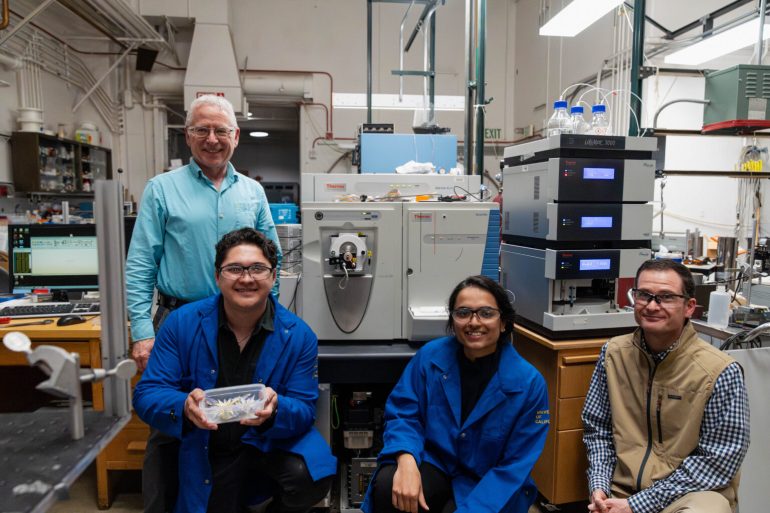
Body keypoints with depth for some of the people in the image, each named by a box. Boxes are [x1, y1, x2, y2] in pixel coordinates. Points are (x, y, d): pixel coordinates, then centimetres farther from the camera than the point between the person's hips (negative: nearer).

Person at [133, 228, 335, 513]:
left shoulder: (298, 336, -12)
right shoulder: (180, 323, -10)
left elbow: (304, 411, -9)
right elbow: (146, 395, -9)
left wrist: (274, 410, -34)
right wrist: (184, 408, -32)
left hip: (272, 443, -1)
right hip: (204, 453, 2)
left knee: (311, 477, -27)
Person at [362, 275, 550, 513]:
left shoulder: (529, 383, -16)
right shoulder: (430, 355, -9)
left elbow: (515, 467, -12)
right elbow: (403, 412, -5)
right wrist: (406, 461, -26)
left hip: (491, 485, 0)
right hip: (434, 464, 1)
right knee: (386, 486, -28)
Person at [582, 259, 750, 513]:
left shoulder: (719, 372, -13)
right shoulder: (613, 353, -2)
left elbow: (717, 462, -12)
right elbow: (596, 428, 6)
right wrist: (599, 485, -8)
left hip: (695, 492, -3)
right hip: (621, 492, 3)